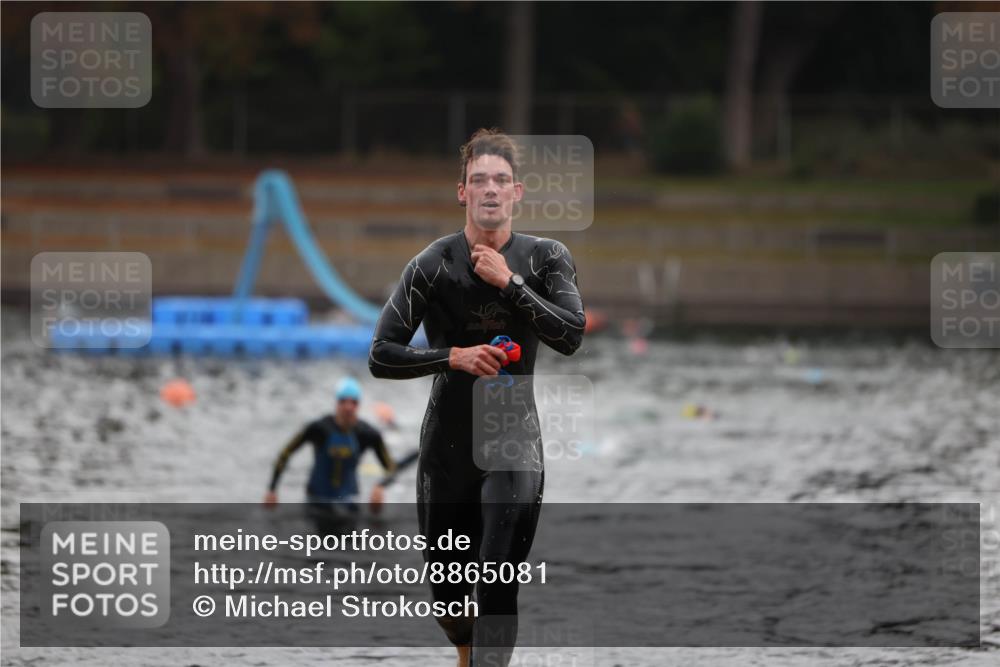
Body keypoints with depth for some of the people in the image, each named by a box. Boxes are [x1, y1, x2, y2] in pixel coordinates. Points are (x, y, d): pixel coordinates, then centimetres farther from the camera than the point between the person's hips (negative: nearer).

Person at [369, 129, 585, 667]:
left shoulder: (545, 258, -1)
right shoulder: (434, 264, -5)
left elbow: (571, 335, -16)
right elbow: (382, 356, -6)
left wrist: (509, 282, -19)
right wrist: (454, 357, -19)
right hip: (446, 443, 1)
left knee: (498, 589, -15)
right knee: (447, 593, 13)